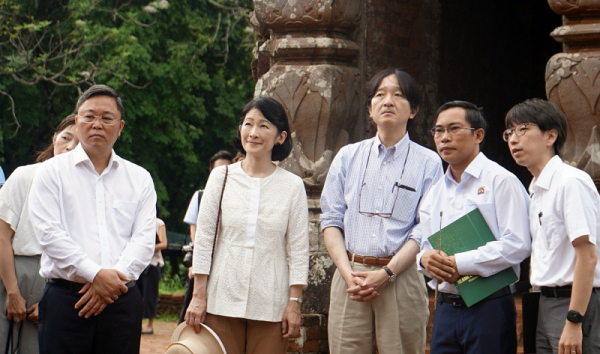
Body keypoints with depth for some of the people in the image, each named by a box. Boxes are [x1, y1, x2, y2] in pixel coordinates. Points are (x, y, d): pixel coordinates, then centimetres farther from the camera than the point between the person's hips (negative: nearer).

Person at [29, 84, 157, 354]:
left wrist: (114, 277, -12)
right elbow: (49, 233, -5)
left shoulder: (139, 178, 15)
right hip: (65, 298, -2)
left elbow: (145, 238, 4)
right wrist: (95, 274, -14)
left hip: (122, 300, 2)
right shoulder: (52, 172, 7)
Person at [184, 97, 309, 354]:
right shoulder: (222, 177, 5)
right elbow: (203, 238, 6)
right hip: (222, 301, 1)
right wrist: (199, 294, 2)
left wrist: (294, 302, -2)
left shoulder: (292, 186, 3)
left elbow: (298, 249, 3)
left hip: (270, 304, -1)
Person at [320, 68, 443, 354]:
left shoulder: (428, 162, 6)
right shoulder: (348, 157, 15)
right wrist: (348, 272, -6)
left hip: (401, 276, -2)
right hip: (350, 275, 2)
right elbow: (331, 220, 9)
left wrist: (386, 273, -13)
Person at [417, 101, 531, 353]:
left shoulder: (501, 181, -4)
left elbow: (518, 244, -14)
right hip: (446, 308, 6)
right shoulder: (435, 193, 18)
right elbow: (425, 245, 21)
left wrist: (459, 264, -16)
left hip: (489, 307, -6)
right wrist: (425, 258, -5)